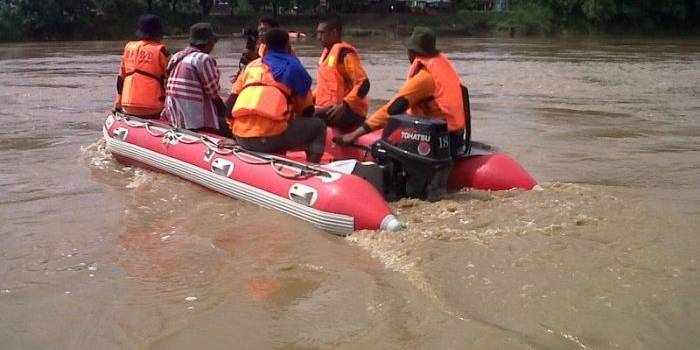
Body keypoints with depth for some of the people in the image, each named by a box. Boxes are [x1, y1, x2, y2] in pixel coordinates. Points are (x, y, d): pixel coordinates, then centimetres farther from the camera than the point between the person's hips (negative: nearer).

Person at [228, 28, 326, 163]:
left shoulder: (252, 65, 21)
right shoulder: (293, 67, 11)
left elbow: (231, 101, 17)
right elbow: (307, 110, 17)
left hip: (240, 137, 5)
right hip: (270, 137, -5)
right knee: (318, 126, 16)